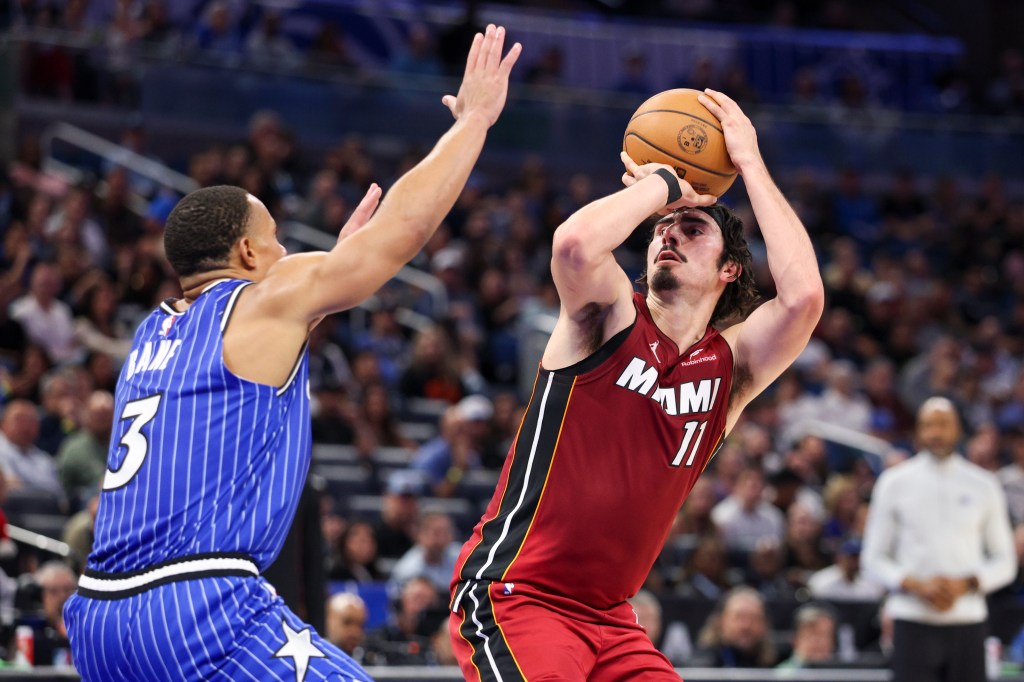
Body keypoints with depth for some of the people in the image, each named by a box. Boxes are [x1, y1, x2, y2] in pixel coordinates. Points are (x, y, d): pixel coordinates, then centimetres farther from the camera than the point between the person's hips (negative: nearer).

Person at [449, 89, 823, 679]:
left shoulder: (730, 368, 6)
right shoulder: (611, 318, -3)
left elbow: (804, 296, -14)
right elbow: (576, 242, -27)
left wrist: (750, 163, -6)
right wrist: (663, 183, -9)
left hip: (607, 618, 6)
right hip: (513, 597, -6)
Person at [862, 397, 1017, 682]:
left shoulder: (984, 485, 8)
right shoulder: (894, 483, 5)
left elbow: (1005, 562, 10)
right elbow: (873, 559, 5)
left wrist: (965, 584, -8)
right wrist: (916, 585, -11)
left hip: (967, 620, 1)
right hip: (913, 621, -1)